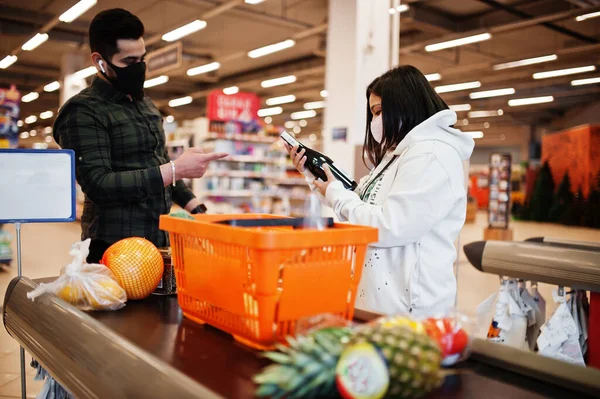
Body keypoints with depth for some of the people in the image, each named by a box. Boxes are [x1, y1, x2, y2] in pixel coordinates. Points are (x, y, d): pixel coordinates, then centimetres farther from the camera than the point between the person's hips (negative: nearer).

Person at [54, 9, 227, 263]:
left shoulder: (147, 106, 15)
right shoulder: (82, 112, -10)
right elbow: (97, 185, -20)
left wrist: (193, 207, 11)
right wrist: (177, 170, -23)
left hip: (159, 242, 7)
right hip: (115, 249, -7)